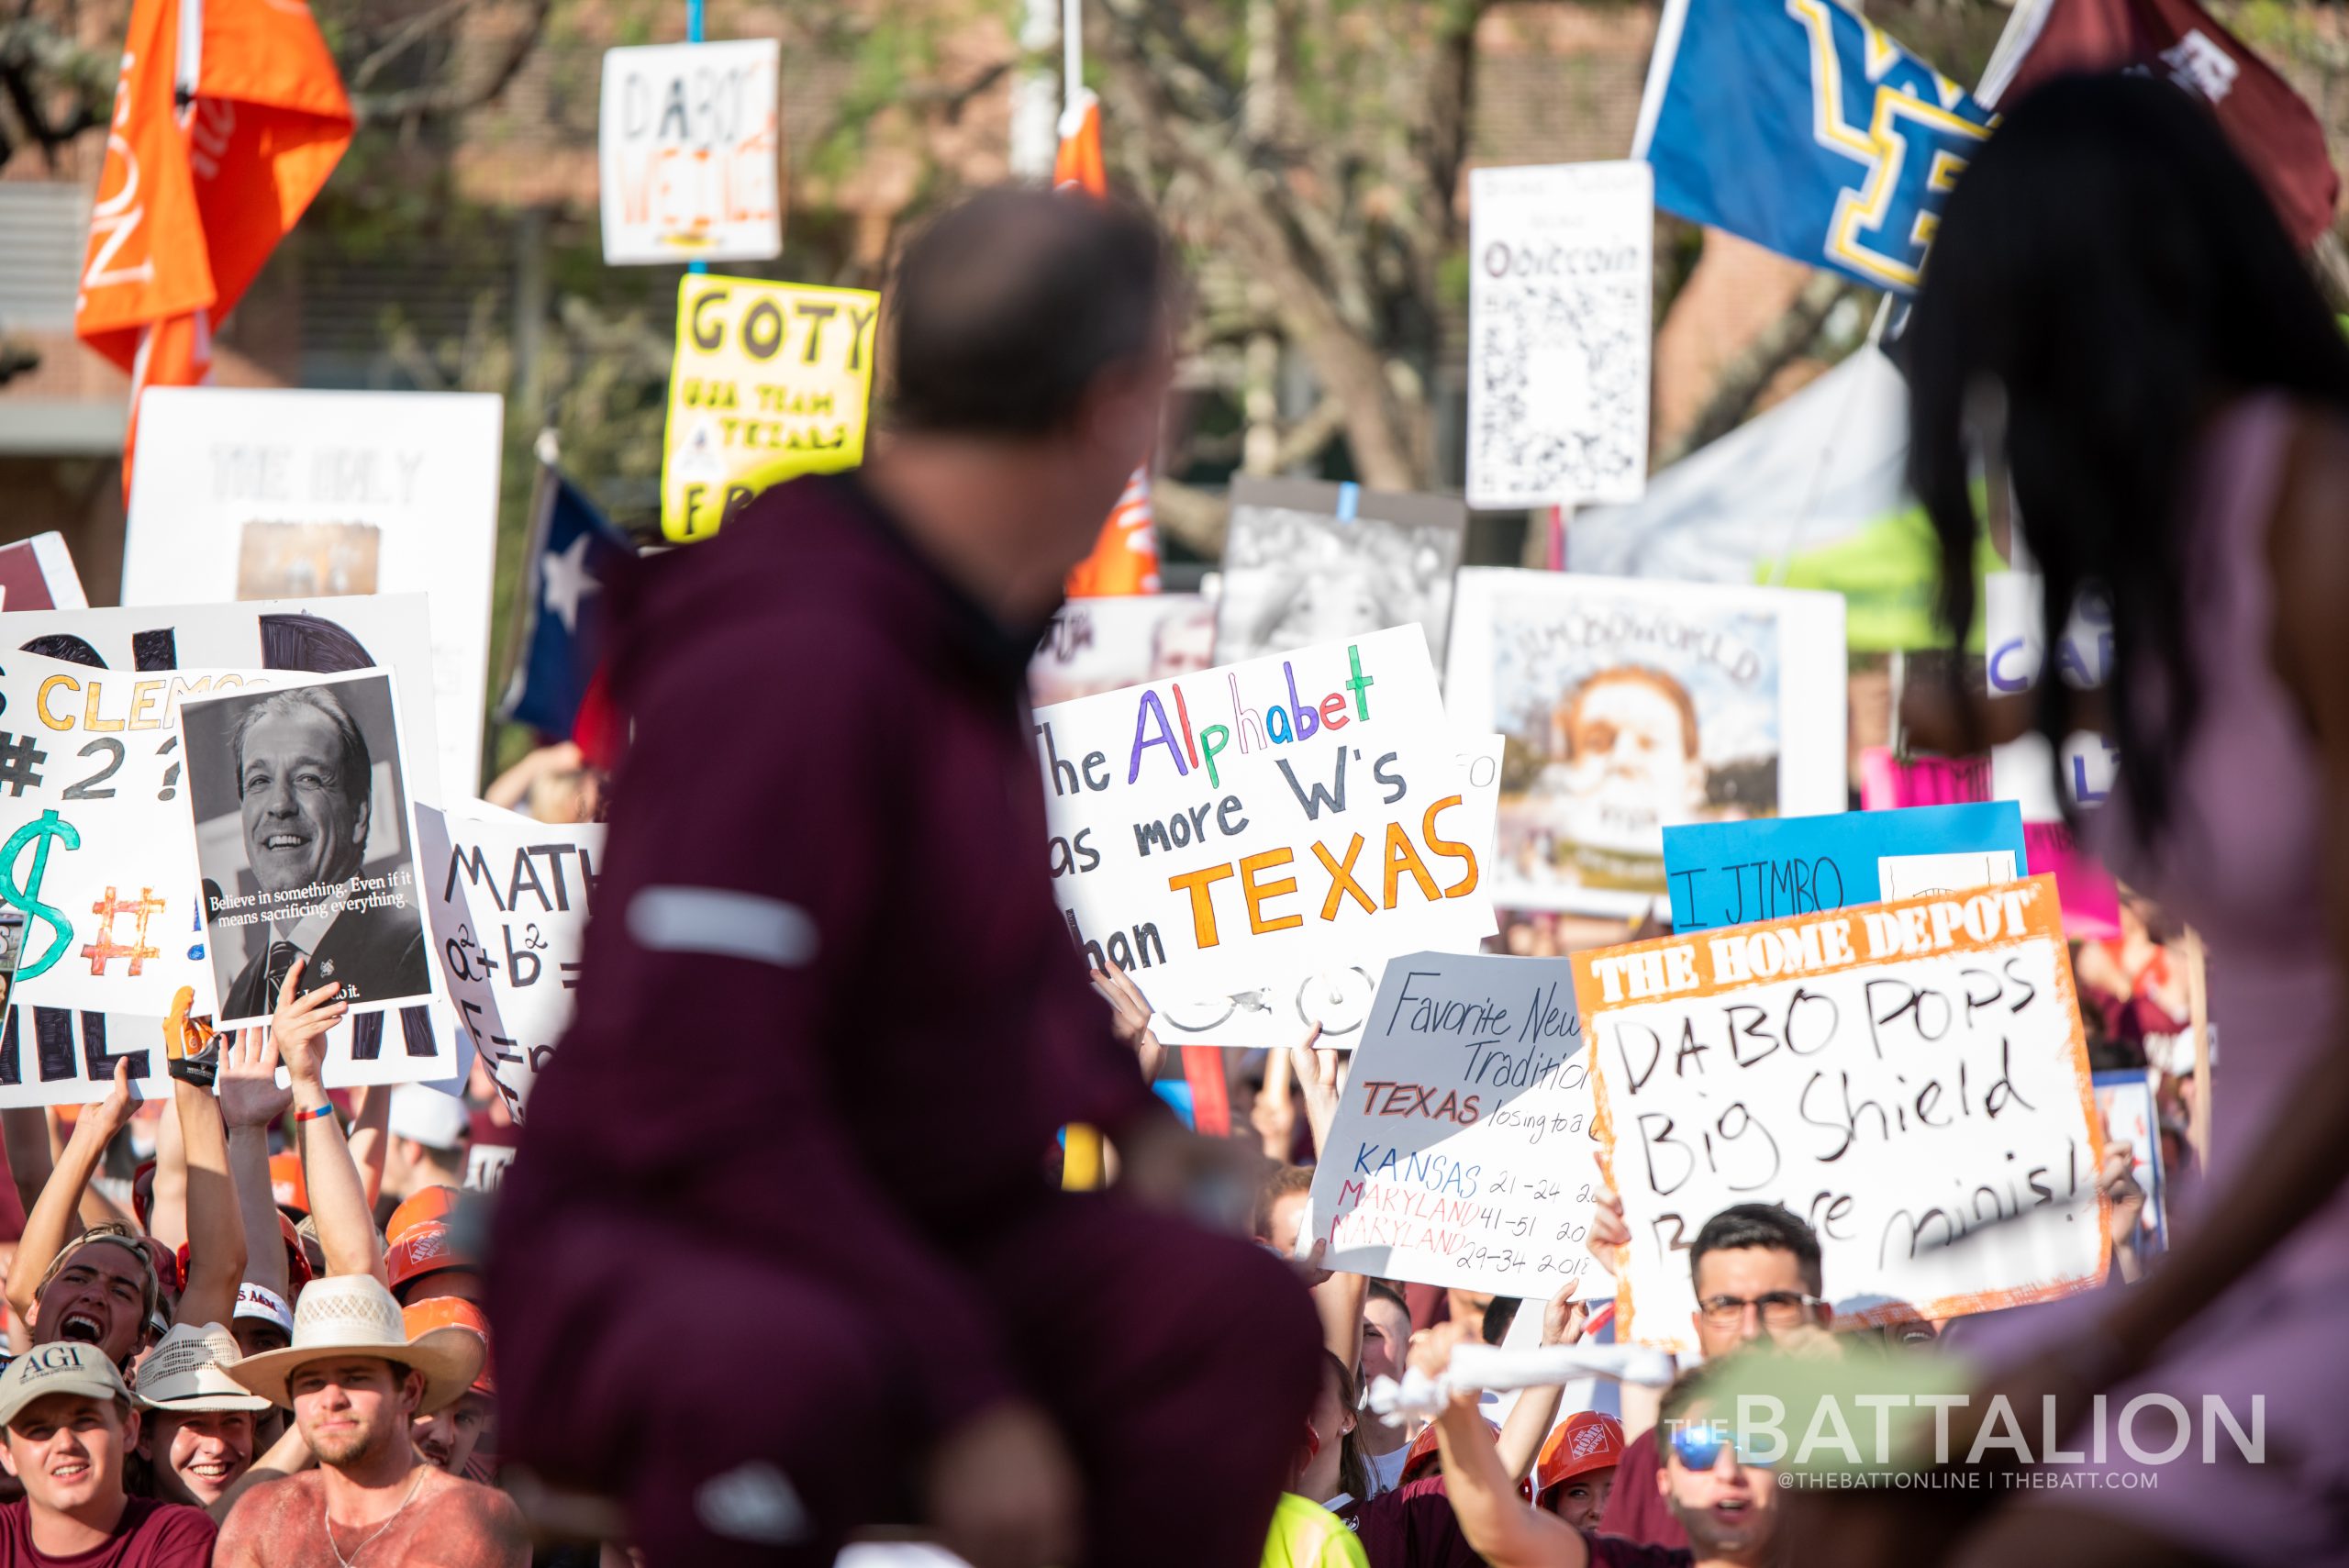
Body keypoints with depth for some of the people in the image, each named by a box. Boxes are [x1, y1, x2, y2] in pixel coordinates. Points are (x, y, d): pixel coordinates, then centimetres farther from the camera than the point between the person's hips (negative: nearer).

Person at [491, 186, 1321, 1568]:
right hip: (649, 1269, -8)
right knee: (785, 1379, -41)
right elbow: (696, 1103, -29)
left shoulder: (964, 618, 5)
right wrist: (961, 1397, -27)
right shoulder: (794, 661, -24)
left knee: (1239, 1318, -17)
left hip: (907, 1246, 8)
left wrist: (1123, 1110, 10)